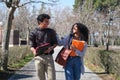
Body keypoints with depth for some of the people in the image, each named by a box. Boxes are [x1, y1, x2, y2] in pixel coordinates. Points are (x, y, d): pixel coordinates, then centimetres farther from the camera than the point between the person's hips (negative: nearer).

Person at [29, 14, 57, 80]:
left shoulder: (51, 31, 7)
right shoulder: (34, 32, 2)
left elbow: (55, 43, 12)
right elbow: (32, 46, 2)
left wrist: (51, 48, -10)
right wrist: (34, 50, -21)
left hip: (48, 56, 1)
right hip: (38, 57, -1)